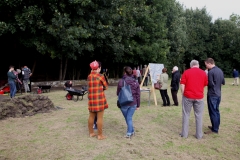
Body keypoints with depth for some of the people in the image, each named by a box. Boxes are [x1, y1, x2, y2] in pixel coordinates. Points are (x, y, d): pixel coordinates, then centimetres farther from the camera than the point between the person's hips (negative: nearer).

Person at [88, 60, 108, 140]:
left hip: (91, 98, 6)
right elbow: (106, 87, 0)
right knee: (100, 117, 1)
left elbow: (91, 86, 9)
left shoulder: (89, 76, 8)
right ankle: (100, 135, 8)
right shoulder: (100, 76, -9)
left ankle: (91, 133, 26)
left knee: (91, 116, 14)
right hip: (99, 98, -6)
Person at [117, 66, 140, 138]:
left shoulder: (121, 82, -11)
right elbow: (138, 95, 1)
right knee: (129, 118, 11)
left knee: (127, 118, 16)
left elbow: (118, 93, -1)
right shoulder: (136, 82, -1)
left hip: (124, 103, -2)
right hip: (133, 103, 2)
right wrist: (138, 105, 9)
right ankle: (129, 132, 14)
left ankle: (131, 131, 26)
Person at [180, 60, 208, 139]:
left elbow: (182, 85, -6)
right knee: (199, 116, 9)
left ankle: (184, 133, 12)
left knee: (186, 115, 8)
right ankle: (199, 135, 14)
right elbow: (205, 84, 10)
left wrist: (183, 94, 2)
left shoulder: (186, 72, -1)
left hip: (188, 96, -1)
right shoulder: (203, 73, 5)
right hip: (199, 97, 1)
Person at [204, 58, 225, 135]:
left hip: (212, 95, -8)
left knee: (213, 112, -1)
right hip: (218, 94, 9)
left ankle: (214, 129, 6)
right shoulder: (220, 70, 8)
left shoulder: (211, 72, -18)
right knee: (216, 111, 16)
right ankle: (216, 126, 27)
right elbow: (223, 82, 14)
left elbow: (210, 84, -18)